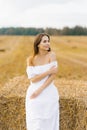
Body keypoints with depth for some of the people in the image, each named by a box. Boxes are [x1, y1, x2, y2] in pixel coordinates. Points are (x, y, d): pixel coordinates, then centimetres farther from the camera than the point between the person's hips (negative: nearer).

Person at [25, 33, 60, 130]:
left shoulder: (52, 55, -6)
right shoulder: (30, 59, -3)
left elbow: (53, 75, -12)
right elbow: (32, 79, -10)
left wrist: (39, 90, -17)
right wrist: (48, 71, -18)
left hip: (49, 94, -1)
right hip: (34, 96, 1)